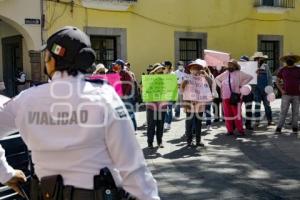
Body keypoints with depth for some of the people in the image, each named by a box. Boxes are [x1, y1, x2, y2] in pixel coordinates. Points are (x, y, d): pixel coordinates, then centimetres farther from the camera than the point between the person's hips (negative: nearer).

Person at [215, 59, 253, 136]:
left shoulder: (239, 73, 3)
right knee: (227, 114, 5)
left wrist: (241, 84, -5)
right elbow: (217, 79, 31)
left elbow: (250, 77, -1)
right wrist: (221, 86, 15)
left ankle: (240, 130, -1)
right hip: (225, 96, 5)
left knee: (237, 113, -8)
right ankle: (230, 130, 13)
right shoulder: (225, 74, 17)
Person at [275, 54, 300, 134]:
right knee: (283, 112, -5)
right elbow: (277, 81, 8)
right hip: (286, 95, -1)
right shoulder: (282, 70, 5)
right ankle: (279, 128, -2)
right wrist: (281, 90, -4)